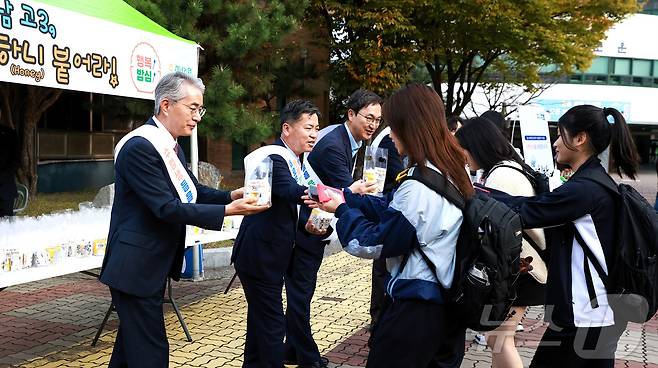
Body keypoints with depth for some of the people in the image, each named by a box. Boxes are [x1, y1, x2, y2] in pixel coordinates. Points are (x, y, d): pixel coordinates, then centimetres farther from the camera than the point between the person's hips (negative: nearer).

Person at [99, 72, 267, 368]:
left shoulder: (170, 145, 9)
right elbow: (166, 208, -25)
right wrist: (227, 211, -25)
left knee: (131, 344, 21)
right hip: (135, 268, -9)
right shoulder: (139, 146, -20)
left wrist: (231, 196, -7)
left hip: (153, 265, 10)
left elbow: (194, 191, 11)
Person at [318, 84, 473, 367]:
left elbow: (372, 244, -17)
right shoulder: (451, 170, 4)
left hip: (417, 308, -9)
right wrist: (345, 197, 8)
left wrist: (343, 210, -2)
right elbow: (393, 208, 11)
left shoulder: (418, 187, -25)